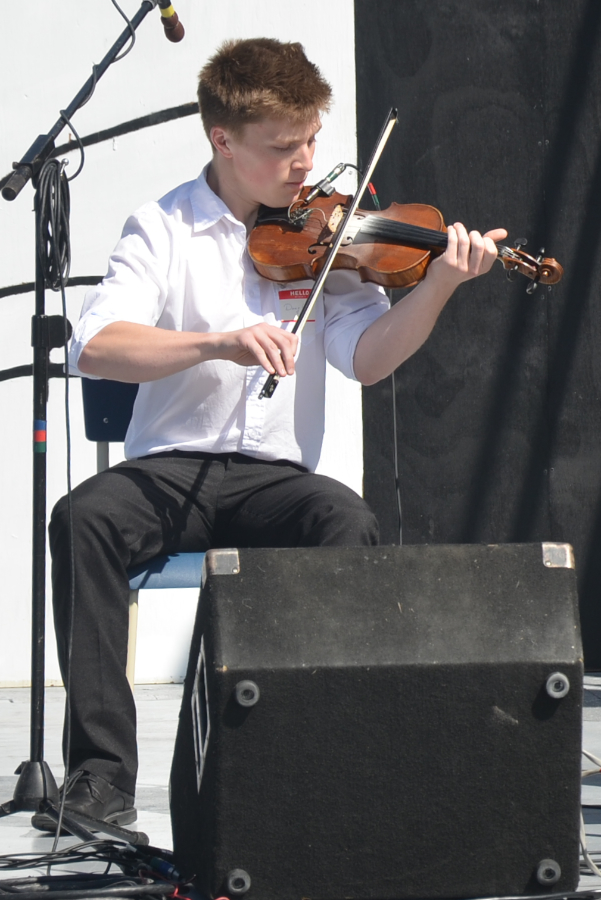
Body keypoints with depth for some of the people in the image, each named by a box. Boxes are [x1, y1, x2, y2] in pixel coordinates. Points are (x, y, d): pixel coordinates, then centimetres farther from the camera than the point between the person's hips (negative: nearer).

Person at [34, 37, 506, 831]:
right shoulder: (164, 229, 1)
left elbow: (367, 358, -6)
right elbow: (94, 347, -15)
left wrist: (438, 285, -22)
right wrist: (220, 341, -29)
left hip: (275, 475, 1)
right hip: (171, 469, -1)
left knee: (350, 522, -32)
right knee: (83, 518, -32)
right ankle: (103, 771, -28)